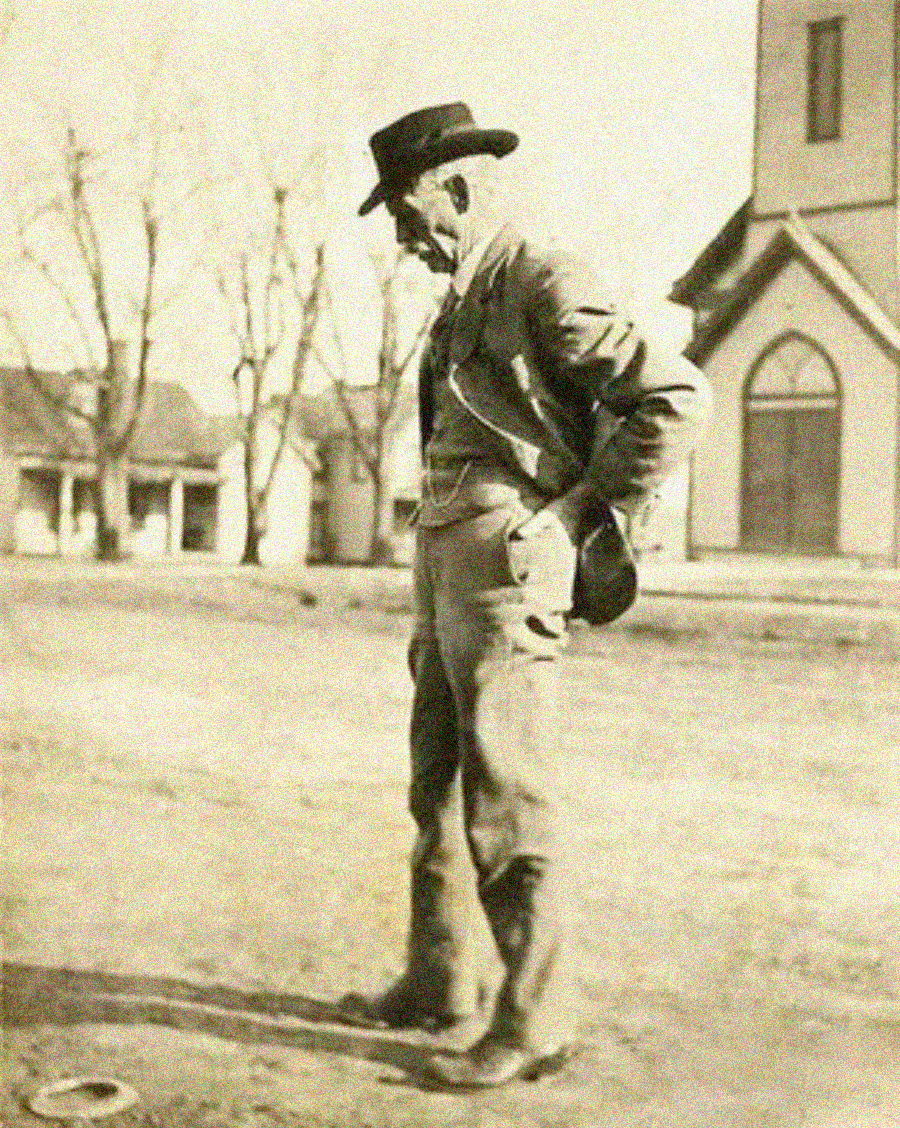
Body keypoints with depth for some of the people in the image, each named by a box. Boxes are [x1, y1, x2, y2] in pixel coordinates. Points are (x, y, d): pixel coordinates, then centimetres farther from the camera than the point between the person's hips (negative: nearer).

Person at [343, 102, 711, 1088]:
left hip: (507, 565, -10)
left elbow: (677, 399, -16)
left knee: (510, 802, -6)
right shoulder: (464, 304, 19)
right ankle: (443, 983, 29)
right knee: (439, 786, 16)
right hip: (447, 563, 10)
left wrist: (584, 515, -11)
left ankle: (532, 1022, 4)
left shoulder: (544, 285, -9)